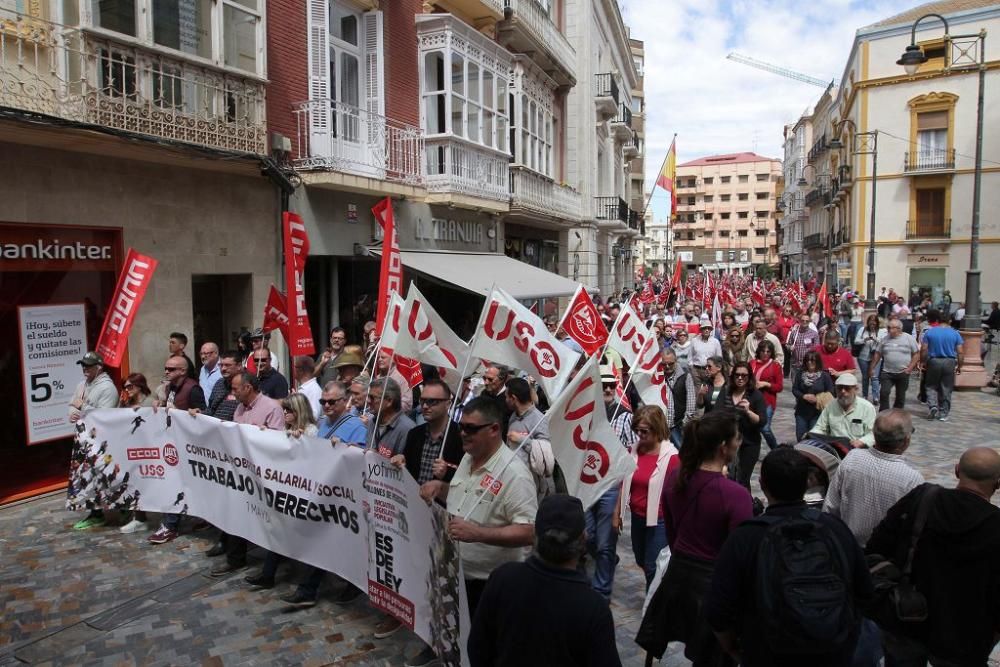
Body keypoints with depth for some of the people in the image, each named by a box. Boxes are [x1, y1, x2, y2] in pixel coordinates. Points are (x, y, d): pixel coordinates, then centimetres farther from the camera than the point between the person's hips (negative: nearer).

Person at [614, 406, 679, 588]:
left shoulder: (671, 457, -19)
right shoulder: (635, 451, -1)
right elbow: (625, 484, 7)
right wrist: (617, 513, 10)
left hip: (659, 521, -6)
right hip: (637, 517, 6)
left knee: (652, 567, 2)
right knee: (641, 562, 21)